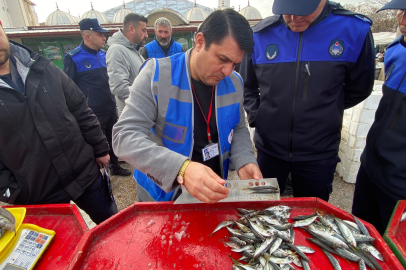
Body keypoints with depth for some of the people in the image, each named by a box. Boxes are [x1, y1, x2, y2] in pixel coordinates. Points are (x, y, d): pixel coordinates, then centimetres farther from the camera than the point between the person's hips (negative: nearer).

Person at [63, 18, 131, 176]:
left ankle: (114, 166, 38)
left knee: (112, 140, 18)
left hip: (111, 109, 6)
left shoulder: (103, 54, 7)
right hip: (92, 114, -6)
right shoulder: (73, 58, -11)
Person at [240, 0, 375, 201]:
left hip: (319, 155, 0)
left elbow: (358, 89, 5)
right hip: (269, 149, 1)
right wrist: (256, 116, -3)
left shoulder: (354, 30, -9)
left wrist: (322, 110, 3)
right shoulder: (260, 34, -6)